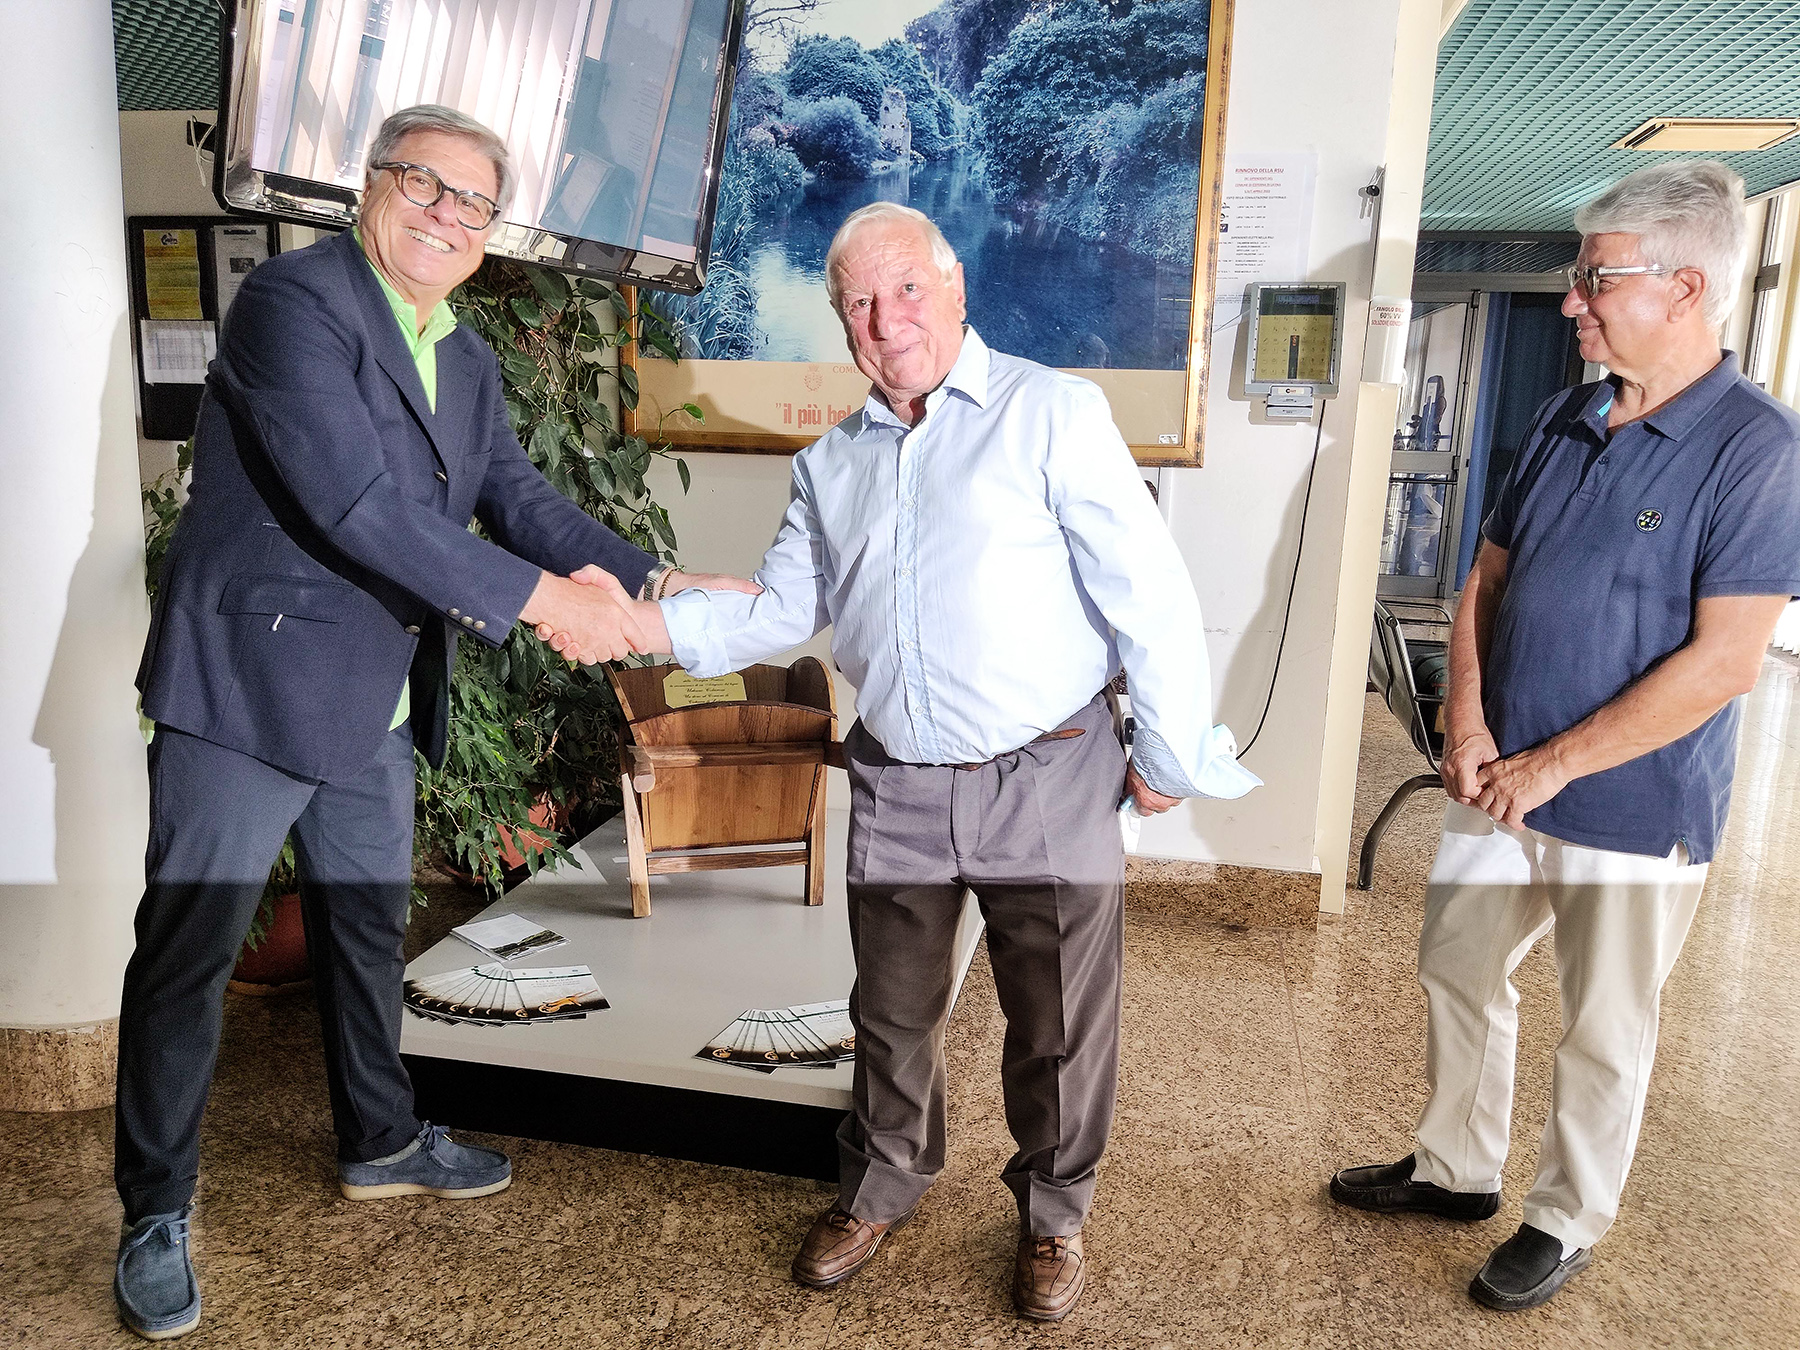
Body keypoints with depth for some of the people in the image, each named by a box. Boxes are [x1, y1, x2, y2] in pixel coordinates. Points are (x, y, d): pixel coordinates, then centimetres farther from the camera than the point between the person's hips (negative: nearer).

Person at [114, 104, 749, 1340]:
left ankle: (382, 1142, 41)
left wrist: (651, 580, -6)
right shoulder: (294, 299, -16)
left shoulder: (466, 359, 11)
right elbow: (354, 504, -26)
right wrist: (541, 599, -25)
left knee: (370, 927, 21)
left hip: (376, 707, 9)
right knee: (191, 947, 4)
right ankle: (157, 1213, 23)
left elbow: (516, 492, 8)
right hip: (251, 684, -8)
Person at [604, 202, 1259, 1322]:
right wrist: (644, 624, -5)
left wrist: (1173, 756, -8)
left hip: (1048, 781, -4)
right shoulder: (833, 463, 11)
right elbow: (782, 609, 10)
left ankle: (1055, 1214, 35)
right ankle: (883, 1190, 43)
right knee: (894, 1013, 18)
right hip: (898, 787, 4)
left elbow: (1150, 591, -9)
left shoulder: (1052, 413, -7)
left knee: (1061, 1020, 10)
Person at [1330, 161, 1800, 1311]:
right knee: (1458, 969, 18)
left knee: (1604, 1033, 12)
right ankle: (1455, 1171, 39)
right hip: (1503, 782, 7)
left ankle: (1569, 1221, 34)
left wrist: (1548, 766, -18)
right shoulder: (1569, 420, 5)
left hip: (1634, 808, -6)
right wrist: (1469, 723, -6)